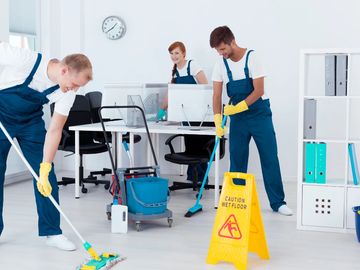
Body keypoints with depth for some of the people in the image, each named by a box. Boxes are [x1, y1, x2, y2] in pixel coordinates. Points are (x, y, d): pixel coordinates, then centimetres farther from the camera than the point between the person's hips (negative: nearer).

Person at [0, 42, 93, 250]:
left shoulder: (68, 93, -20)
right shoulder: (25, 59, -32)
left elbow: (54, 130, -17)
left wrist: (45, 168, -24)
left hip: (30, 121, 3)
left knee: (47, 177, -3)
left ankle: (52, 232, 7)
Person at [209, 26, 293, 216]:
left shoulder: (252, 58, -14)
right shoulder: (221, 64, -3)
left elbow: (258, 90, -18)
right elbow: (217, 95, -5)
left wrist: (237, 107, -24)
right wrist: (218, 121, -16)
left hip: (259, 114, -3)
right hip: (237, 117, 3)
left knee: (270, 158, 0)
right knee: (236, 160, 4)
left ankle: (277, 202, 7)